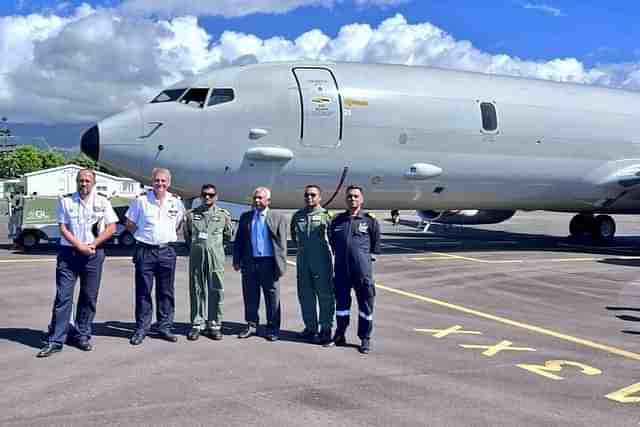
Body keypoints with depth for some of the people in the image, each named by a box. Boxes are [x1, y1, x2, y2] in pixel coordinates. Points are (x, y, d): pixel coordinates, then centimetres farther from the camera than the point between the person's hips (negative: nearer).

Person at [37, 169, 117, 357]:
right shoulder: (65, 201, 4)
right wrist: (80, 246, -11)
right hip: (68, 253, -1)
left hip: (93, 254, 1)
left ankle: (82, 335, 17)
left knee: (89, 297, 5)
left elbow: (111, 227, 3)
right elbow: (63, 228, -1)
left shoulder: (102, 201, 5)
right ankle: (56, 340, -1)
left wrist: (93, 244, -8)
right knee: (63, 297, -4)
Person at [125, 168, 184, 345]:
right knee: (143, 292, 2)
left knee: (166, 292, 8)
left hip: (167, 251, 2)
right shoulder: (141, 200, -3)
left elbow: (179, 224, 19)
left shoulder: (176, 202, 4)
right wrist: (143, 236, 3)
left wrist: (170, 236, 9)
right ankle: (141, 329, 11)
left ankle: (164, 327, 18)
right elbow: (130, 223, 7)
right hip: (145, 251, -2)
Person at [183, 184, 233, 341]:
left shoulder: (223, 215, 6)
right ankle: (197, 324, 11)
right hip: (196, 256, 1)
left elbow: (228, 235, 16)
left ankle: (214, 325, 8)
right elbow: (186, 235, 18)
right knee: (196, 290, 4)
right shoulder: (191, 214, 7)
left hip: (216, 257, -1)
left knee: (216, 291, 0)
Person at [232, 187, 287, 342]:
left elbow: (282, 243, -1)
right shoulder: (245, 217, 12)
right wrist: (237, 260, 5)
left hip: (269, 263, -3)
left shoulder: (278, 218, 2)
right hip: (249, 263, 3)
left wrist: (281, 265, -8)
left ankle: (273, 328, 12)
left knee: (272, 298, 3)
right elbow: (238, 240, 13)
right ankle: (251, 325, 21)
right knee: (250, 297, 9)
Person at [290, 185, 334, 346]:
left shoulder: (325, 215, -5)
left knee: (325, 295, -2)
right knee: (305, 296, 12)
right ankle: (310, 328, 24)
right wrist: (302, 246, 14)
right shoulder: (297, 216, 10)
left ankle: (325, 330, 6)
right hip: (303, 260, 5)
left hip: (322, 261, -5)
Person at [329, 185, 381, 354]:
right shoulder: (337, 220, 7)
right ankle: (340, 335, 28)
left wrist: (367, 256, 9)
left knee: (365, 305, 4)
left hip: (363, 270, -2)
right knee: (341, 302, 12)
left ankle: (365, 339, 16)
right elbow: (332, 242, 19)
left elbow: (376, 244, 10)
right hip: (341, 270, 2)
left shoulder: (370, 221, 0)